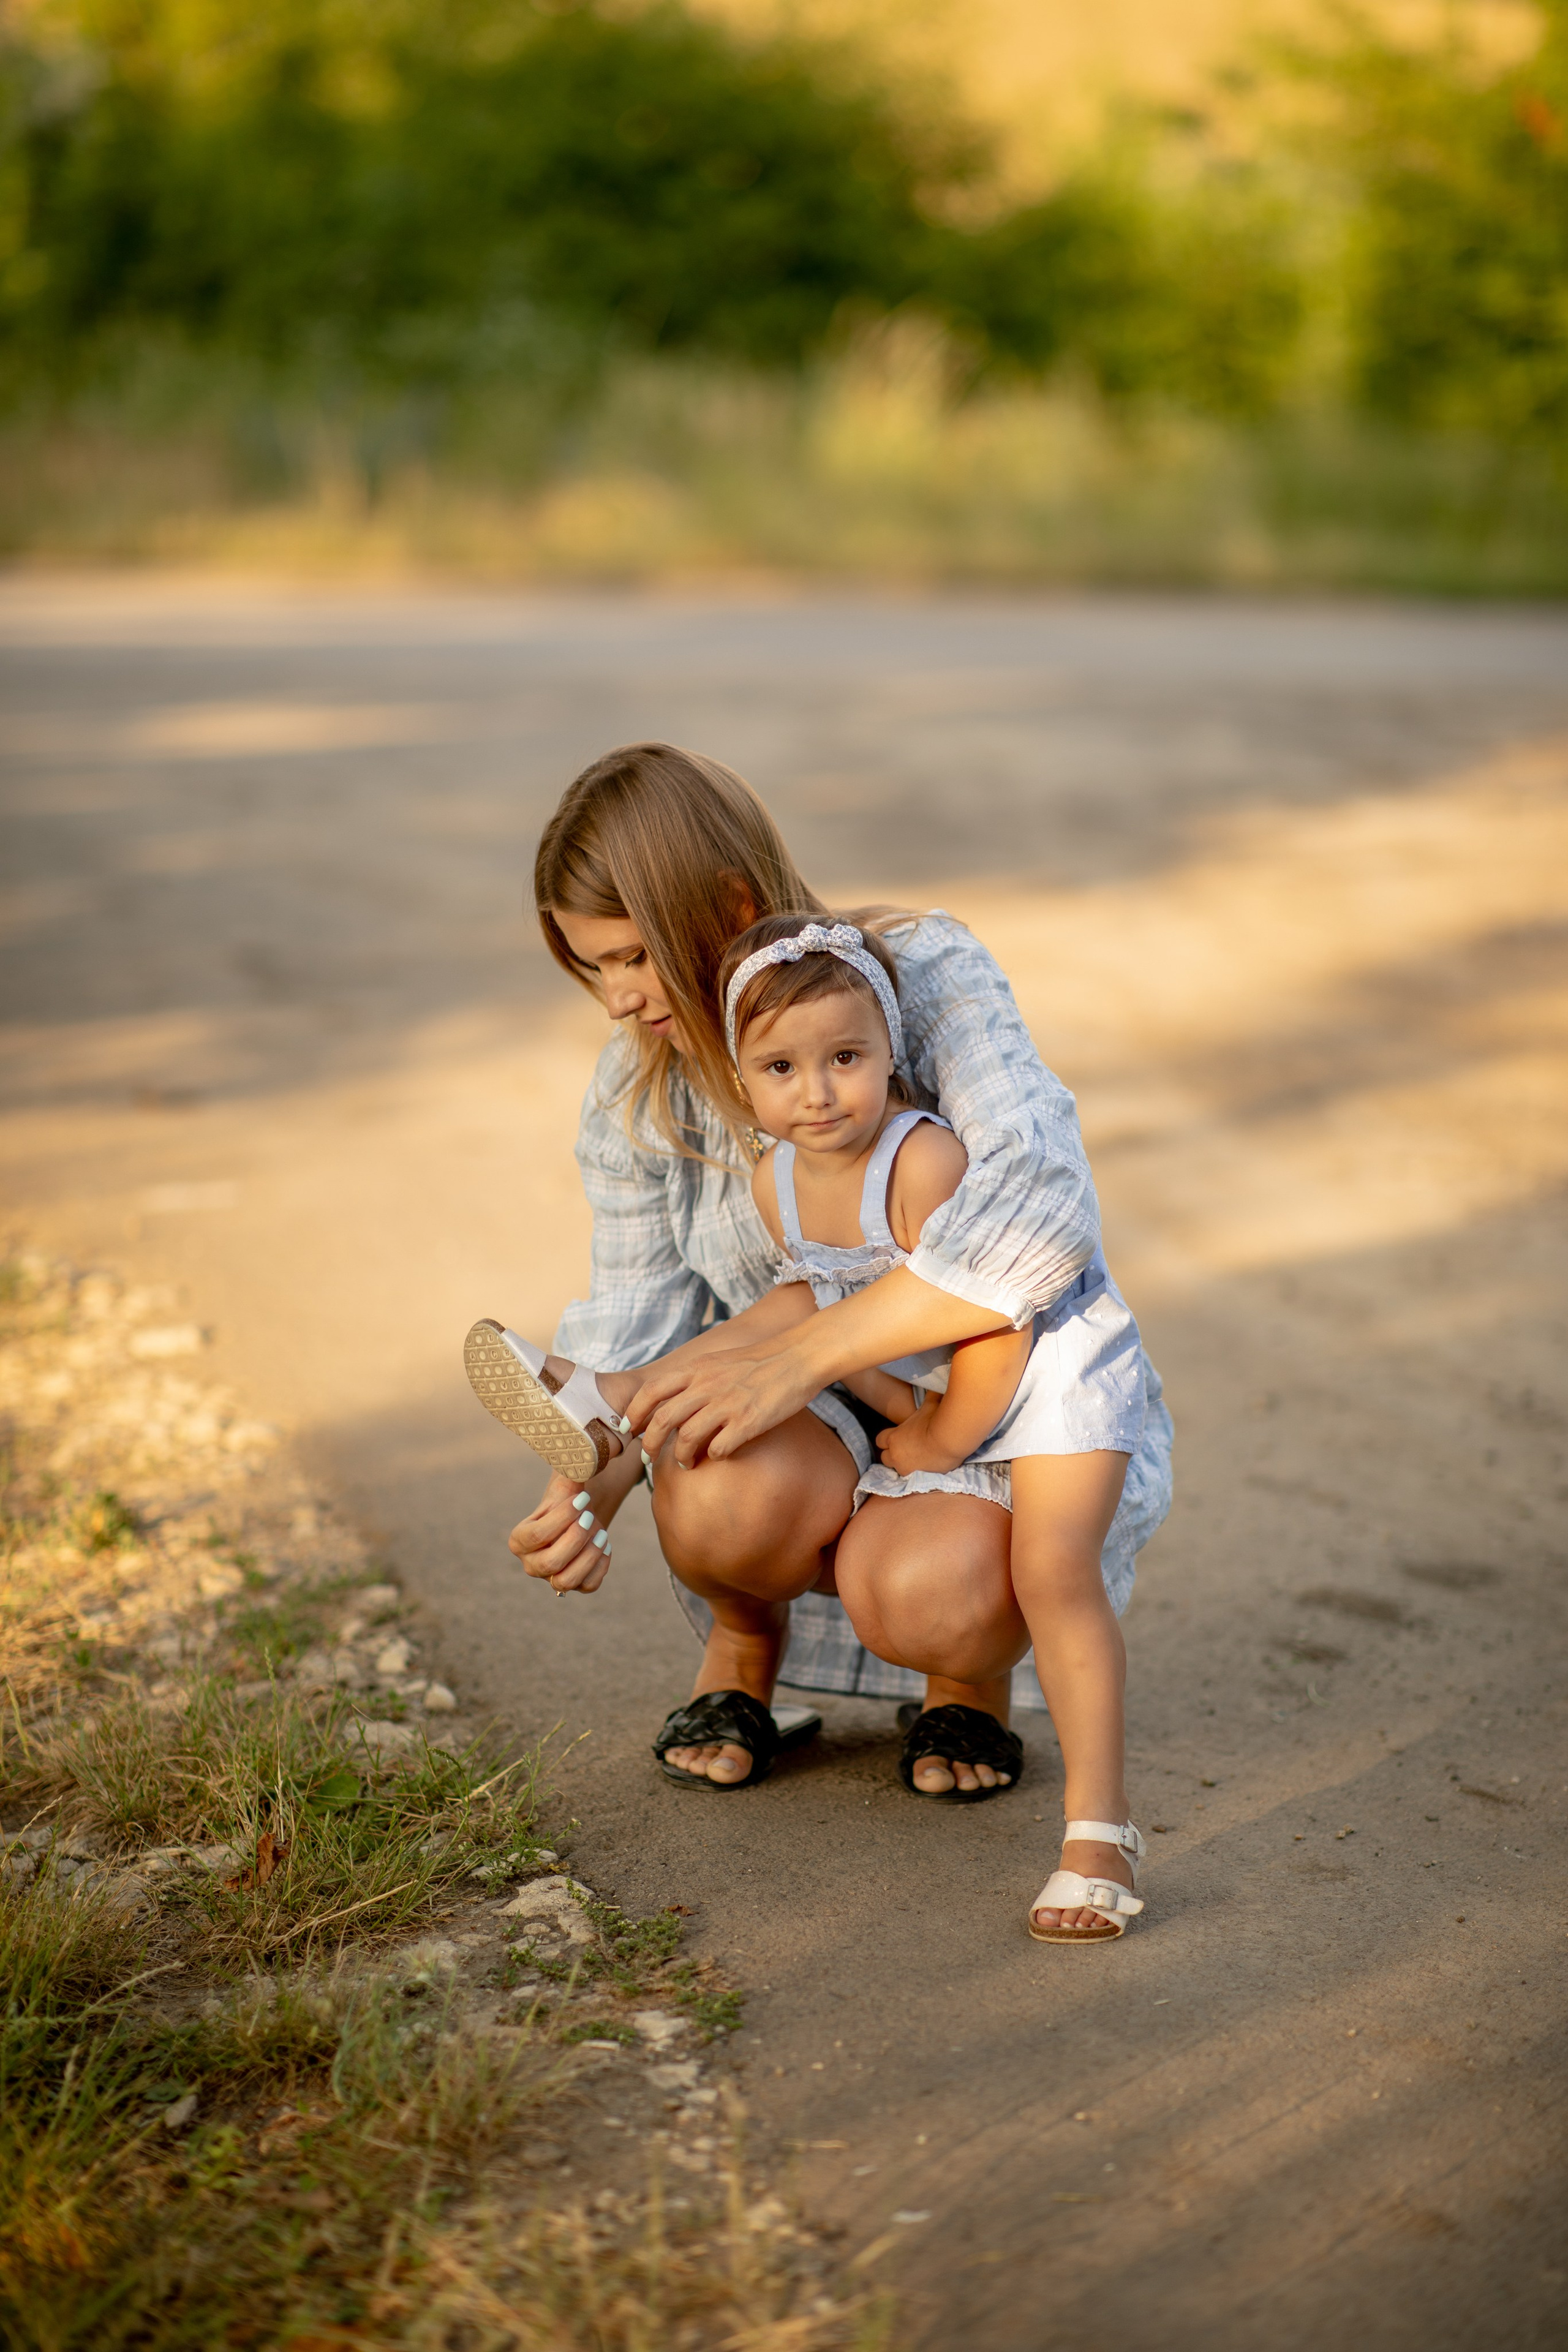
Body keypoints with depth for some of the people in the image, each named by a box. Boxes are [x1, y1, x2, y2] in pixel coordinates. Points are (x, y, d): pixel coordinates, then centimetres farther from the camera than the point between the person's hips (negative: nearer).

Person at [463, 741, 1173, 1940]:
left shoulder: (927, 976, -21)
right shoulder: (639, 1098, -5)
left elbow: (1041, 1216, -35)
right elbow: (641, 1334, -4)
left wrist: (799, 1354, -41)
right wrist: (595, 1487, -27)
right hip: (823, 1426, 4)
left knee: (923, 1591, -35)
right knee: (721, 1498, -32)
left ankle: (974, 1673, 5)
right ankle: (742, 1654, 6)